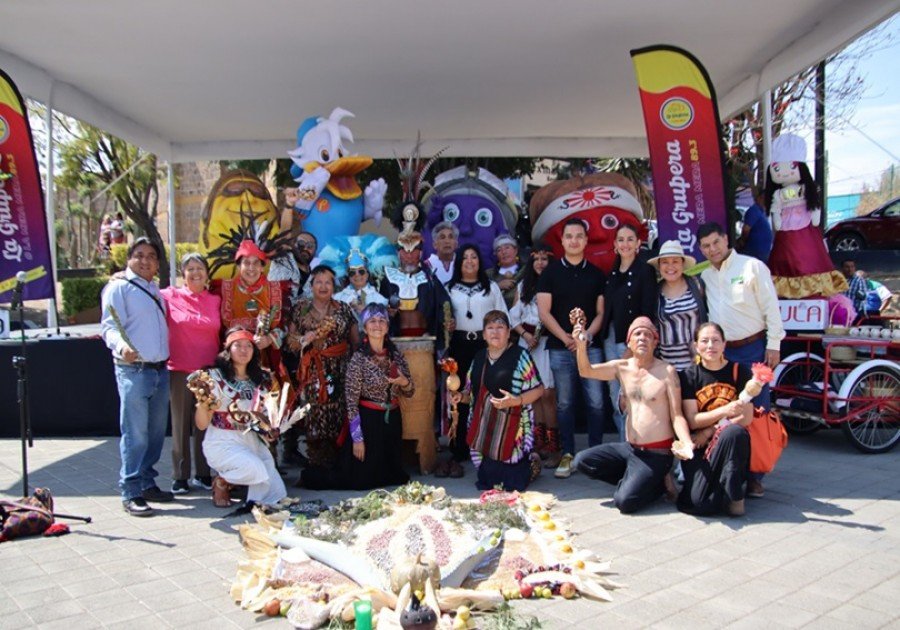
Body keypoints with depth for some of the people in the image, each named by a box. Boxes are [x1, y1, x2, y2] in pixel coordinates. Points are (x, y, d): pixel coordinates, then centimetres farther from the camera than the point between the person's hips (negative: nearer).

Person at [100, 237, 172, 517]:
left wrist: (168, 358, 11)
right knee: (135, 434, -7)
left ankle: (147, 483, 22)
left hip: (160, 369, 7)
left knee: (156, 431, 11)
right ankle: (131, 493, 1)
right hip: (133, 370, -7)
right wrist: (121, 345, -32)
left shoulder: (155, 290, 19)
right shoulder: (119, 287, -3)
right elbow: (109, 326, -13)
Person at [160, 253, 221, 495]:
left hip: (209, 370, 2)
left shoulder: (215, 301, 8)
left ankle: (203, 474, 20)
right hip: (180, 370, -2)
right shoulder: (170, 297, -1)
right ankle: (180, 476, 15)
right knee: (181, 423, 4)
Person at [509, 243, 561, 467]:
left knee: (547, 393, -10)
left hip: (549, 341, -4)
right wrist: (525, 334, -2)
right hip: (527, 342, 4)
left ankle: (553, 446, -3)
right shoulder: (523, 286, 15)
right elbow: (514, 316, 13)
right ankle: (540, 443, 12)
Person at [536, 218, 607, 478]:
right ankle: (568, 454, 12)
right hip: (560, 348, -1)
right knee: (564, 404, 4)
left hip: (591, 346, 1)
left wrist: (587, 335, -9)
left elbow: (601, 312, 7)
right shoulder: (550, 272, 5)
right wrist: (565, 338, -10)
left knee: (595, 403, -2)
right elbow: (544, 311, -1)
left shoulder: (596, 274, 10)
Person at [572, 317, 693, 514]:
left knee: (624, 501, -21)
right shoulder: (621, 367, 3)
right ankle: (633, 480, 7)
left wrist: (687, 443, -29)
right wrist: (581, 346, -29)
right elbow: (586, 371, -9)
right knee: (581, 461, -6)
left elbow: (676, 416, -11)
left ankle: (659, 483, 9)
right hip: (629, 448, 6)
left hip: (656, 454, -6)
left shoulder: (667, 371, -11)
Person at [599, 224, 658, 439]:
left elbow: (648, 311, -9)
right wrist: (603, 335, 7)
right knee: (615, 395, 9)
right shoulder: (611, 273, 15)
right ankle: (624, 443, 20)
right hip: (611, 338, 6)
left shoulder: (645, 271, -3)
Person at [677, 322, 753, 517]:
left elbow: (746, 418, -3)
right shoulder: (689, 376, 1)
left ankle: (733, 495, -16)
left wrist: (709, 431, -12)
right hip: (699, 447, -1)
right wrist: (726, 410, -22)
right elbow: (692, 421, -7)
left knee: (733, 431, -38)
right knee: (698, 503, -24)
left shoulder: (739, 371, 2)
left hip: (733, 443, 1)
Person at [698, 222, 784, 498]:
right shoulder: (704, 276, 10)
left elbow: (771, 306, -5)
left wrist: (774, 344, -8)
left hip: (753, 348, -4)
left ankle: (754, 475, 6)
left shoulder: (752, 266, -3)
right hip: (721, 352, 4)